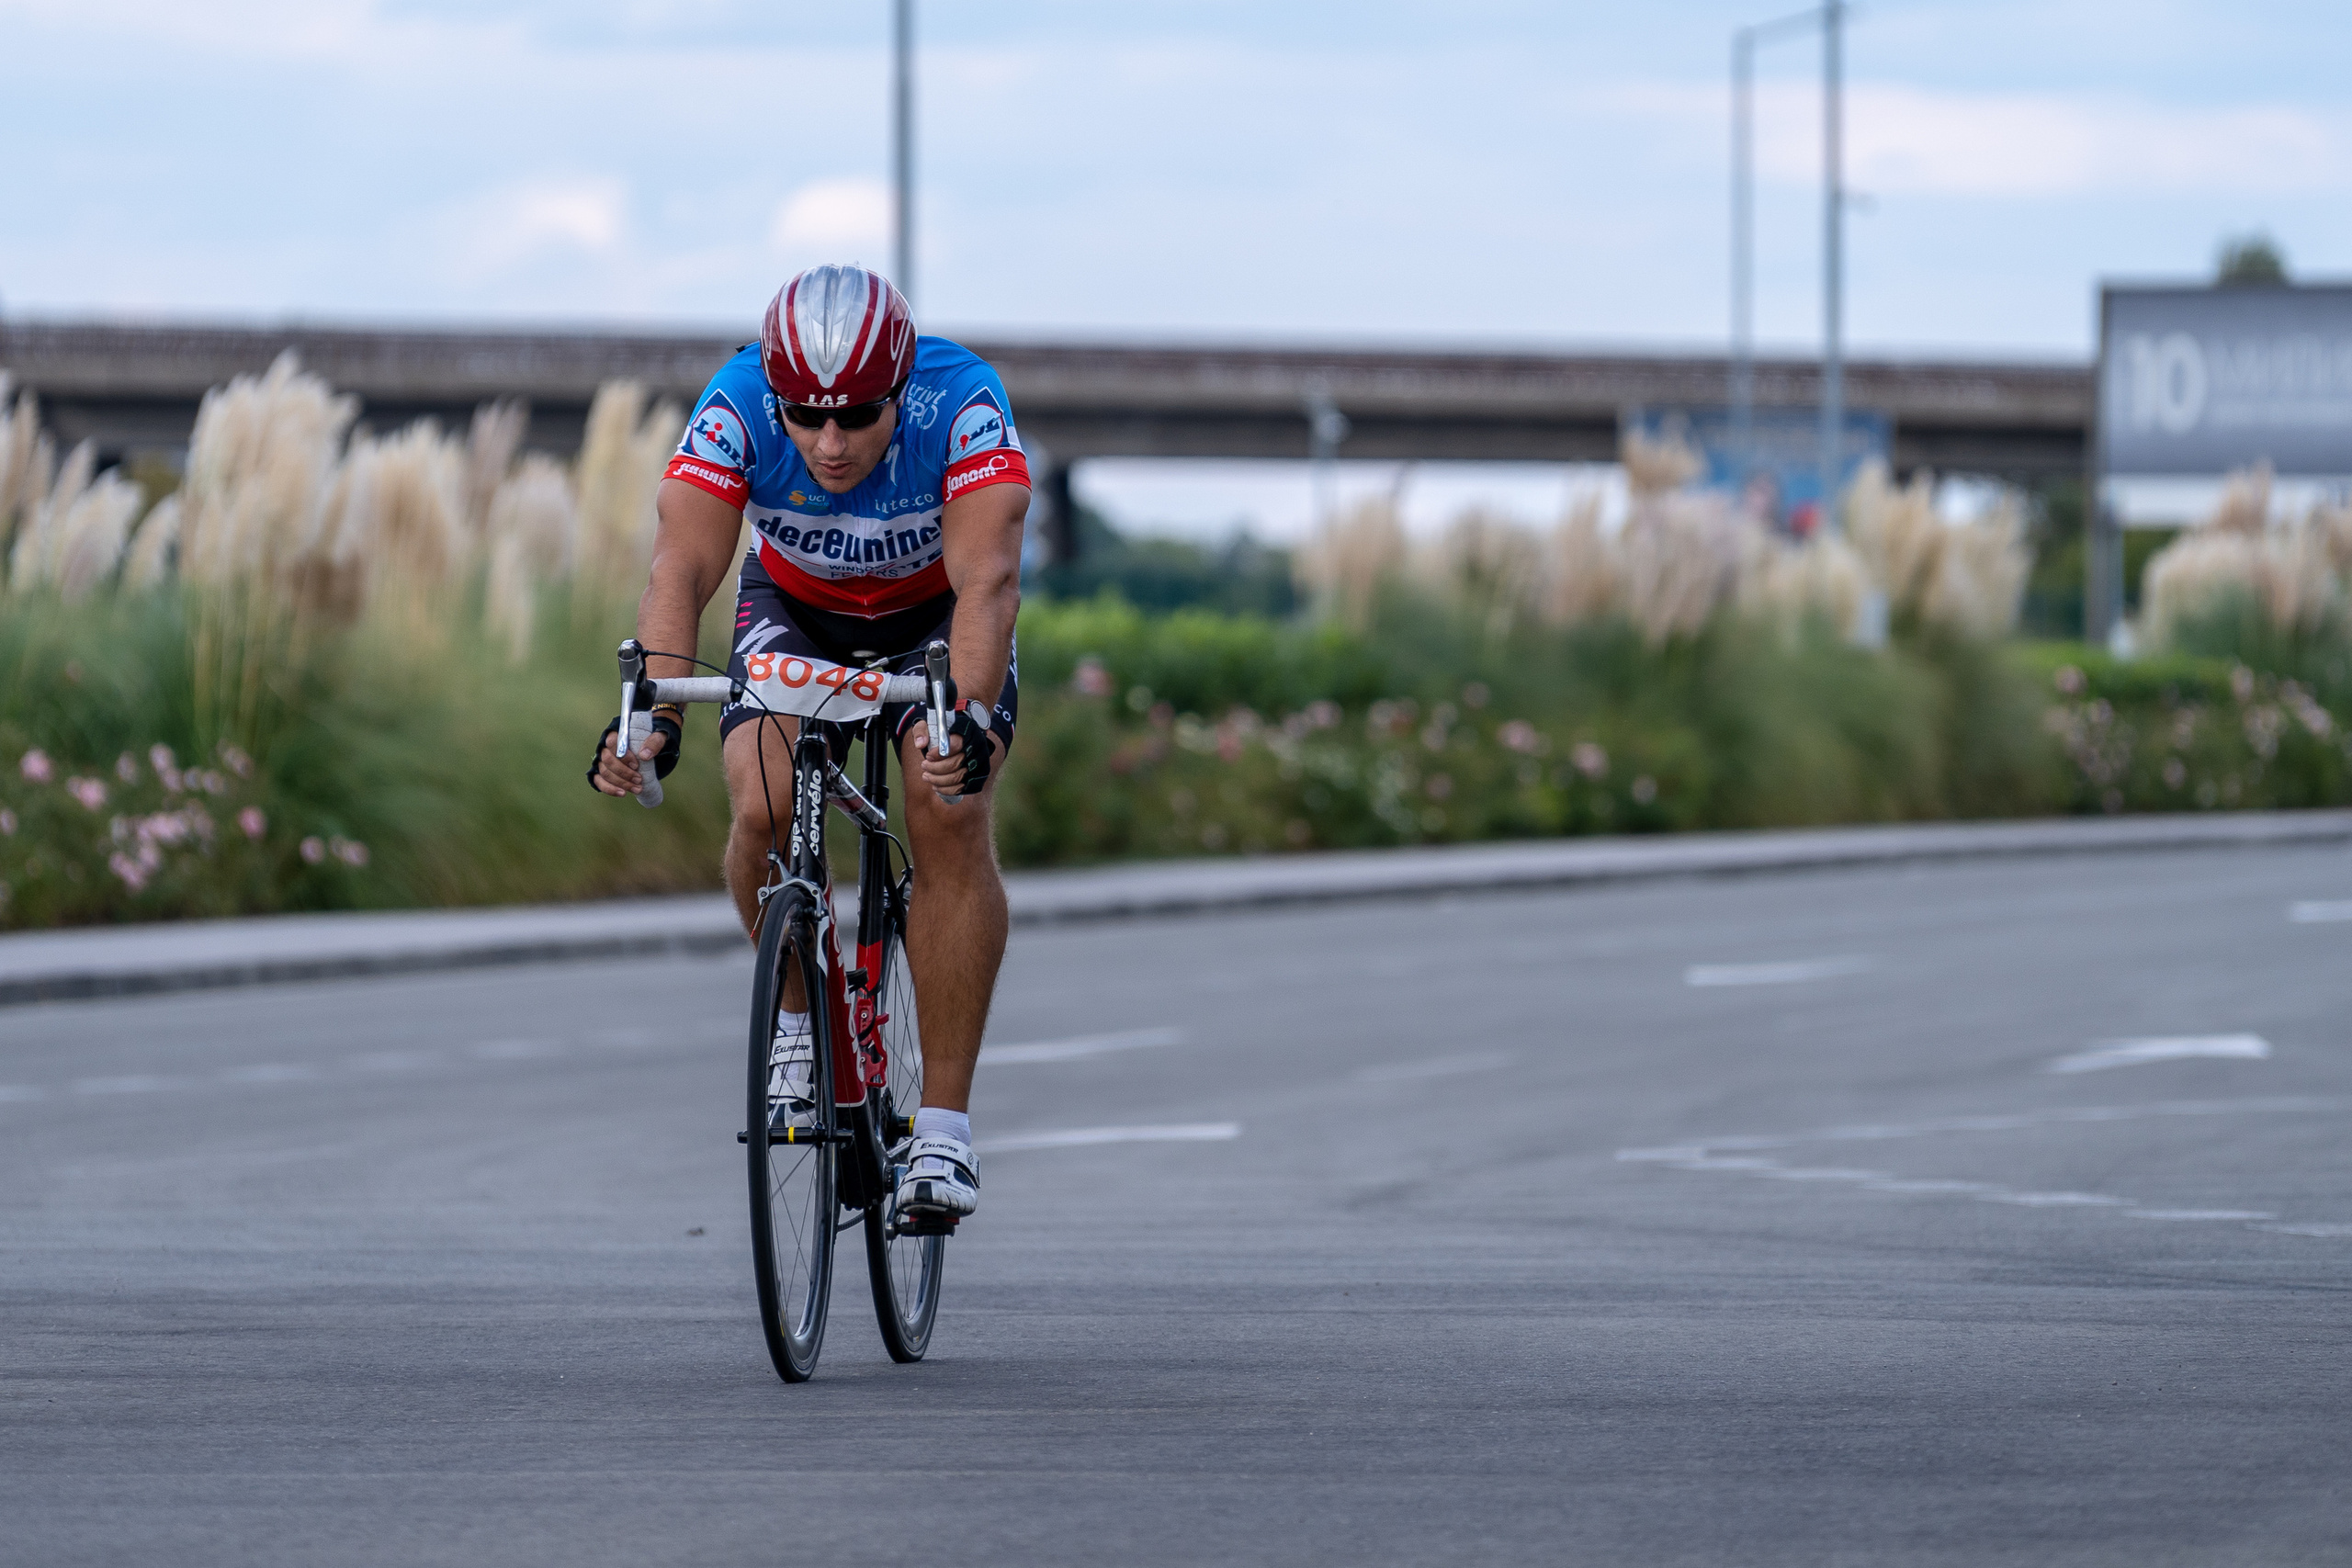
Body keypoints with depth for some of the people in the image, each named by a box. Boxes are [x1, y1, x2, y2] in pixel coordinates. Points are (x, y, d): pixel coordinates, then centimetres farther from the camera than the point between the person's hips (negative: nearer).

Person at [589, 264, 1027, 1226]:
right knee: (766, 805, -25)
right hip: (795, 608, 1)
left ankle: (943, 1128, -18)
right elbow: (682, 568, -37)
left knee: (952, 813, -25)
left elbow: (989, 579, -43)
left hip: (938, 614, -1)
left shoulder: (962, 401, -34)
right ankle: (797, 1014, 4)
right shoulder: (737, 406, -31)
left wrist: (969, 717, -60)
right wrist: (653, 716, -54)